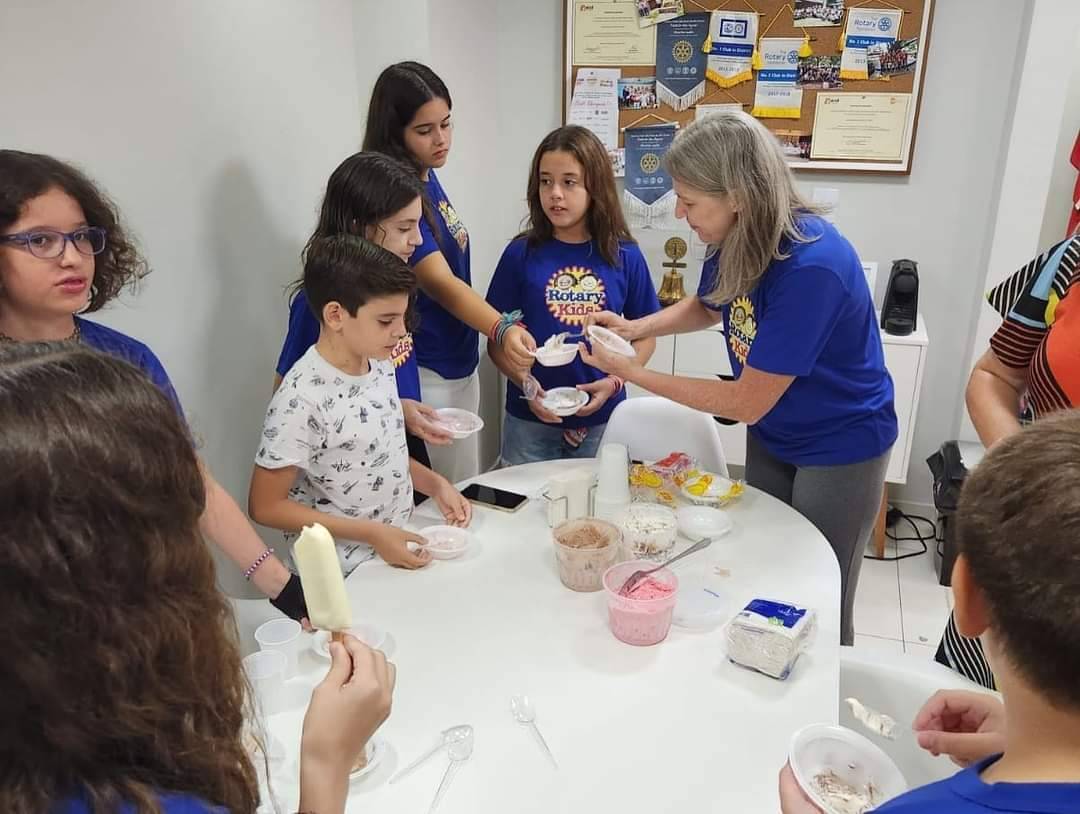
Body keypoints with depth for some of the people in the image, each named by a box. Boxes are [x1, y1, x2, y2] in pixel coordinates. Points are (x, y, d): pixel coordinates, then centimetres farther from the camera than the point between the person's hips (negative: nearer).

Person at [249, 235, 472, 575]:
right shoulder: (302, 400, -23)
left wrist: (435, 484, -1)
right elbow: (266, 506, -16)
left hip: (402, 544, 6)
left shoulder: (380, 364, -1)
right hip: (349, 576, -5)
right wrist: (372, 533, -19)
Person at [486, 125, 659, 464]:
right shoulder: (521, 254, -5)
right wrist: (527, 384, -16)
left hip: (602, 421, 1)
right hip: (530, 422, 0)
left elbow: (645, 336, 4)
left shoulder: (625, 257, -3)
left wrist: (614, 381, -11)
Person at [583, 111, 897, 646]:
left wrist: (632, 373, -23)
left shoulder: (811, 266, -34)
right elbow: (706, 306, 12)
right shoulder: (738, 240, -12)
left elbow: (747, 402, -28)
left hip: (840, 447, -7)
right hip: (771, 435, 7)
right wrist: (637, 327, -7)